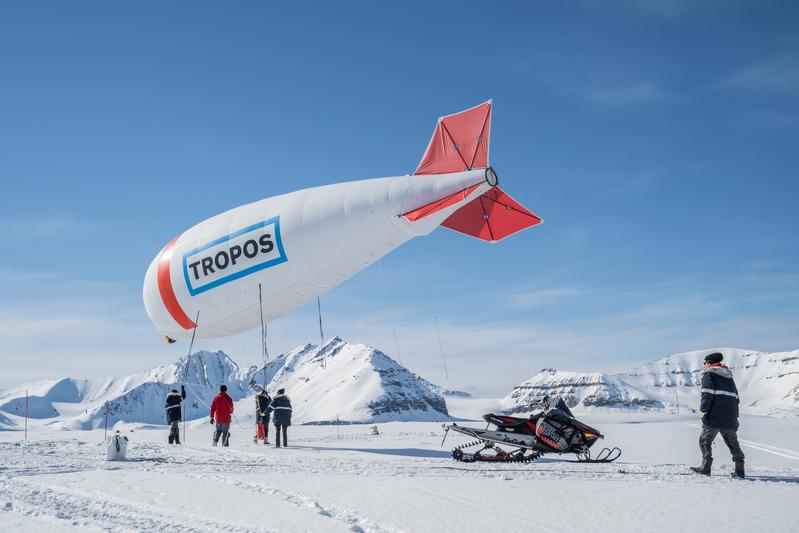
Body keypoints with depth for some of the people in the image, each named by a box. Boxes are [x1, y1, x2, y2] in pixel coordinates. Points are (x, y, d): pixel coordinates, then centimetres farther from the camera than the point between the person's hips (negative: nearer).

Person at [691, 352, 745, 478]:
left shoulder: (709, 374, 1)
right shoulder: (728, 376, 23)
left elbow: (707, 395, -13)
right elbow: (736, 397, 23)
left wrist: (703, 411, -12)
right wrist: (735, 416, 24)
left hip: (715, 416, -7)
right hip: (730, 417, 7)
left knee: (705, 440, 1)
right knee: (733, 443, 11)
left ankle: (705, 467, -4)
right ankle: (740, 470, 6)